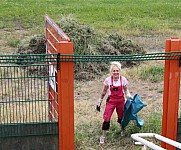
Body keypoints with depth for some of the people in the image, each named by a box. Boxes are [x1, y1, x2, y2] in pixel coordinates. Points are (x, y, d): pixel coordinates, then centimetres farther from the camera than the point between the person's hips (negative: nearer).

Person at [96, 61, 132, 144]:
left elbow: (126, 91, 2)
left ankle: (122, 129, 48)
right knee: (106, 118, -8)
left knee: (121, 117, 17)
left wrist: (130, 97, -15)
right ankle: (103, 136, 5)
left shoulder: (123, 79, -11)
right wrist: (99, 102, 6)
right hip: (111, 101, -1)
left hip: (120, 101, 1)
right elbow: (104, 92, 2)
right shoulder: (108, 80, -12)